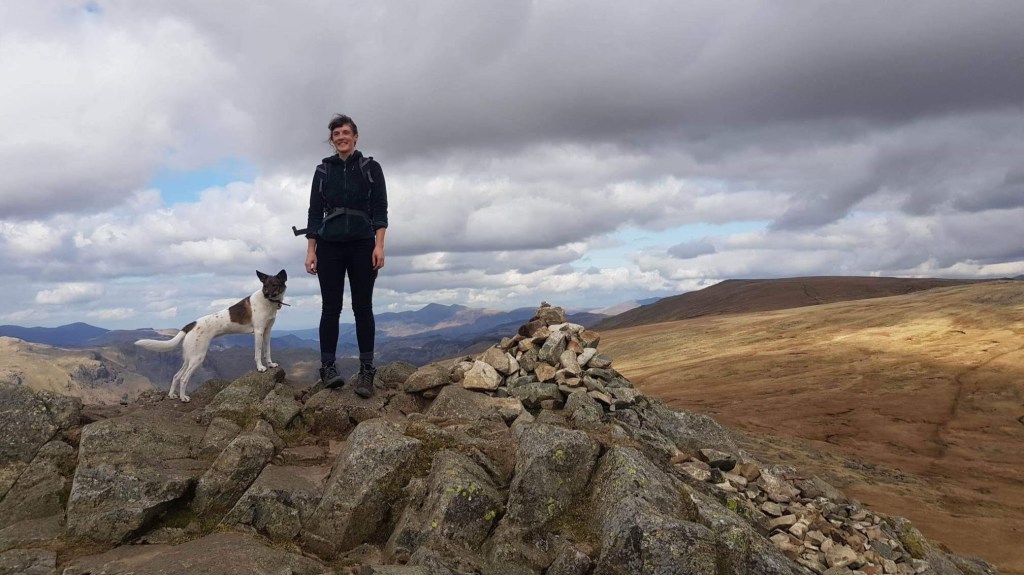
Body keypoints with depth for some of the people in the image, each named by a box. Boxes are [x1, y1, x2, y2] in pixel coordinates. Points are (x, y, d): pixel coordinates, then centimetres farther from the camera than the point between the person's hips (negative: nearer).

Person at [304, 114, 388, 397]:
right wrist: (311, 251, 1)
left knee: (362, 308, -1)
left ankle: (366, 371, 0)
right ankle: (328, 367, 5)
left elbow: (380, 209, -2)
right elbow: (315, 212, 7)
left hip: (362, 246, -1)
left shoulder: (370, 168, 3)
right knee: (331, 308, 0)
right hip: (329, 247, 1)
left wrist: (379, 245, -13)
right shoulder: (323, 170, 8)